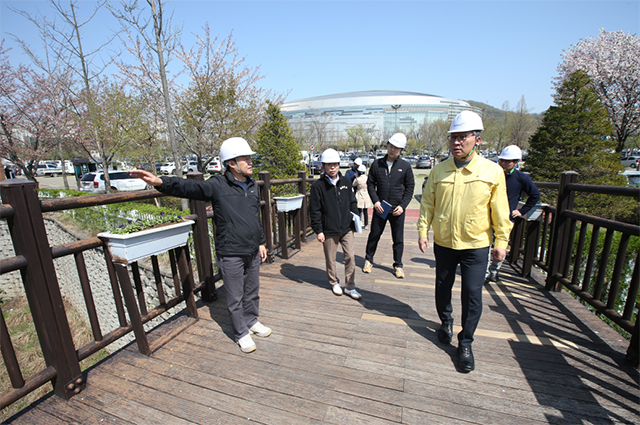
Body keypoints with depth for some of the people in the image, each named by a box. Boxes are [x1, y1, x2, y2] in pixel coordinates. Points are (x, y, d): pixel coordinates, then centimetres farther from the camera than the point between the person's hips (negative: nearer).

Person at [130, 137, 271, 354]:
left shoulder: (252, 185, 8)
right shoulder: (218, 185, -11)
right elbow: (189, 187, -25)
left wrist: (261, 242, 16)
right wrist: (161, 182, -43)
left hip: (252, 252, 6)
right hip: (230, 254, -6)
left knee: (252, 291, 21)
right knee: (235, 297, 9)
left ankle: (251, 321, 44)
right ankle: (241, 333, 31)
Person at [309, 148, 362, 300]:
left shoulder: (346, 181, 5)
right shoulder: (318, 185, -7)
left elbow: (352, 202, 14)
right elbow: (314, 211, -6)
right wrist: (318, 230, -8)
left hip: (347, 228, 3)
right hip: (329, 230, -2)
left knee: (350, 257, 3)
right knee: (330, 259, 12)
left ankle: (350, 287, 19)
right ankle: (334, 283, 35)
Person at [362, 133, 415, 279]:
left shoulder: (405, 166, 1)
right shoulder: (377, 164, 2)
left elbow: (410, 187, 4)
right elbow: (370, 184, 5)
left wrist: (403, 205, -7)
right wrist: (375, 201, -7)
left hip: (397, 209, 0)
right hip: (380, 208, 0)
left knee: (398, 239, 9)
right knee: (374, 235, 9)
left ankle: (398, 265, 27)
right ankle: (368, 260, 29)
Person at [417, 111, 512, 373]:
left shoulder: (493, 171, -6)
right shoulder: (439, 171, -1)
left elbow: (500, 211, -1)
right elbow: (427, 204, 3)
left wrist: (501, 241, -1)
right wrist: (423, 231, -3)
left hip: (476, 245, -2)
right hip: (443, 243, 2)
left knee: (472, 295, 3)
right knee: (443, 287, 16)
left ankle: (465, 343, 24)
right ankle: (445, 322, 44)